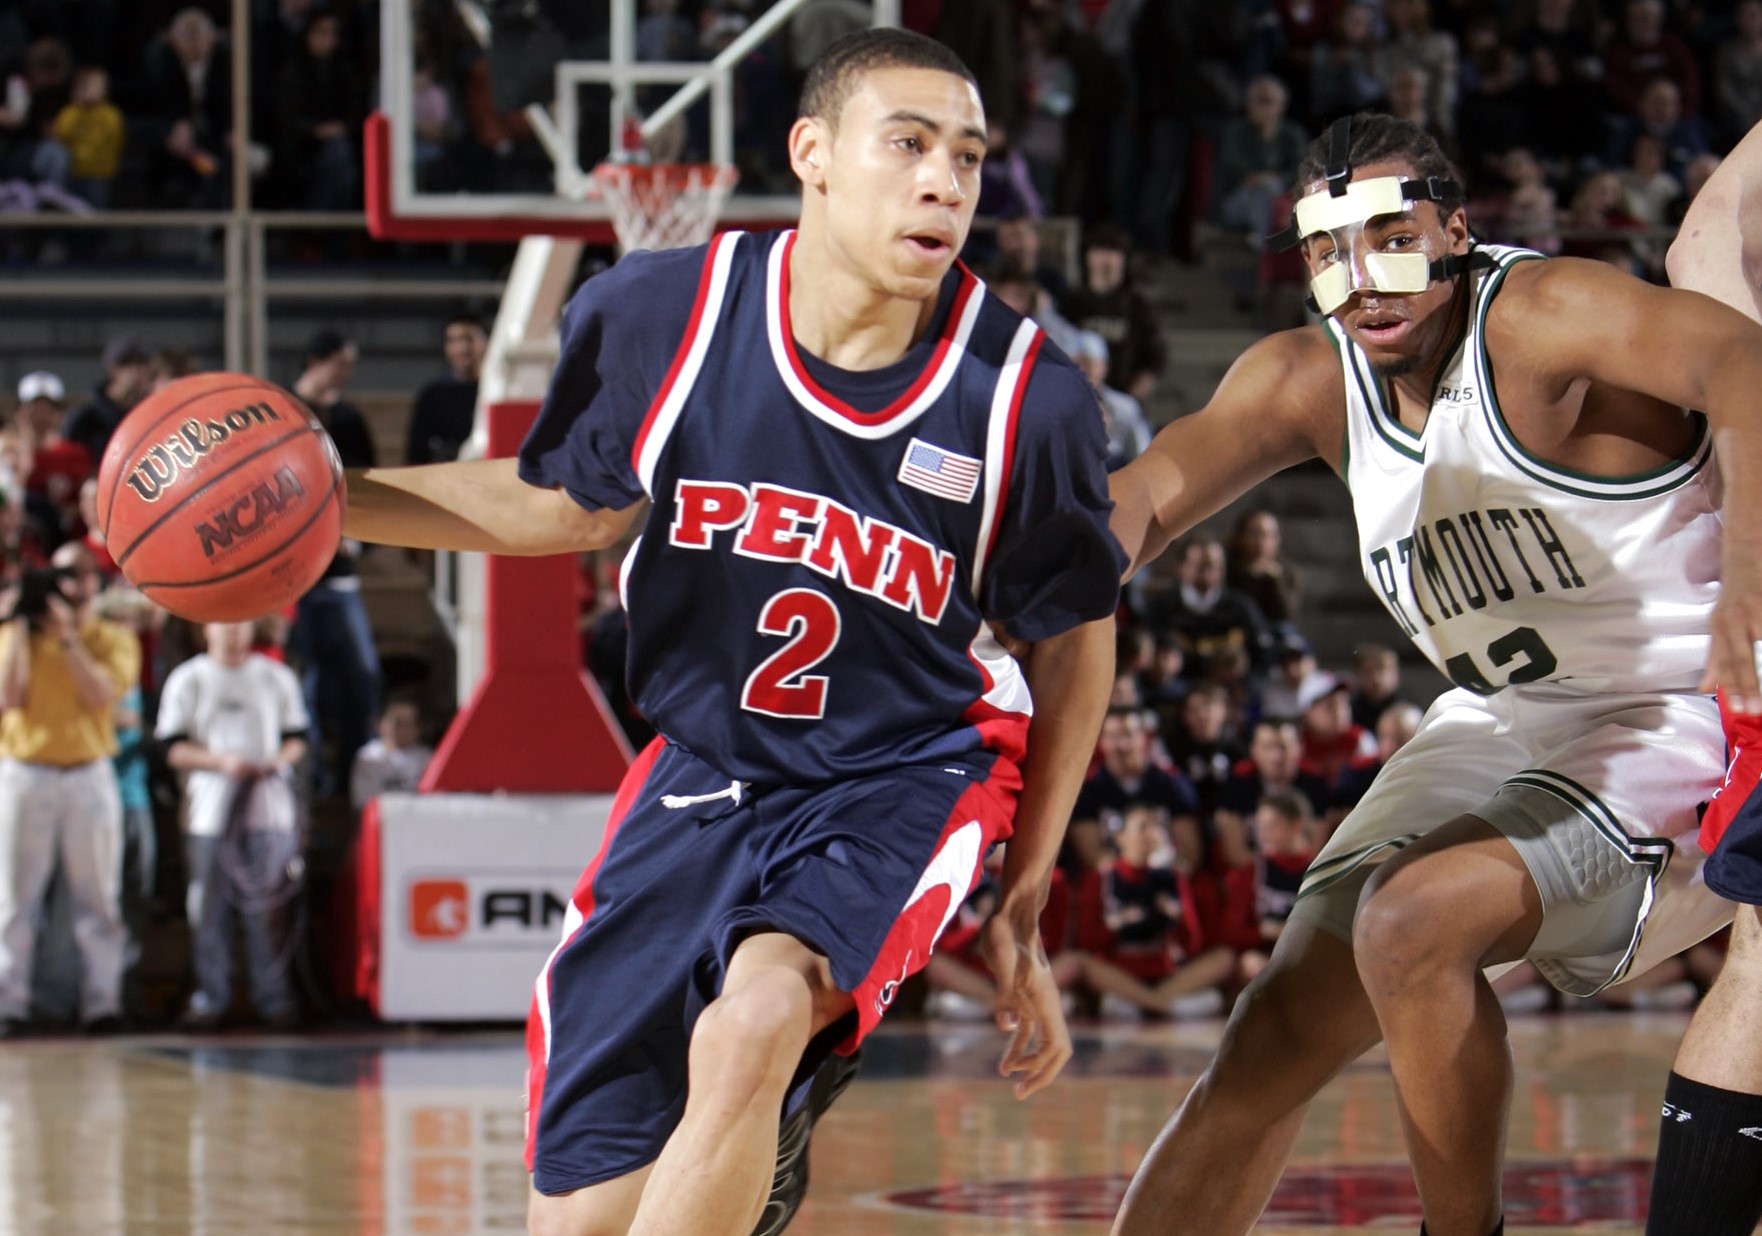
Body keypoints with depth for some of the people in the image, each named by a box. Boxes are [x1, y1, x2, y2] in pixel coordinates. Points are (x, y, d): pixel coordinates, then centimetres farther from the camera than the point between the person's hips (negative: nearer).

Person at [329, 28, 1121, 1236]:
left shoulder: (1025, 395, -16)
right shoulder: (664, 315, -12)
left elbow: (1076, 639, 0)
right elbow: (570, 505, 9)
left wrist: (1024, 912, 2)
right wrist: (320, 496, -2)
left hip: (903, 776, -3)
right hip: (704, 773, 3)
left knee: (753, 1023, -35)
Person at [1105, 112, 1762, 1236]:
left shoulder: (1540, 318, -22)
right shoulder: (1308, 382, 1)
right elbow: (1152, 490, -8)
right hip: (1503, 726, 8)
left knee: (1412, 920, -29)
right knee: (1281, 1036, 2)